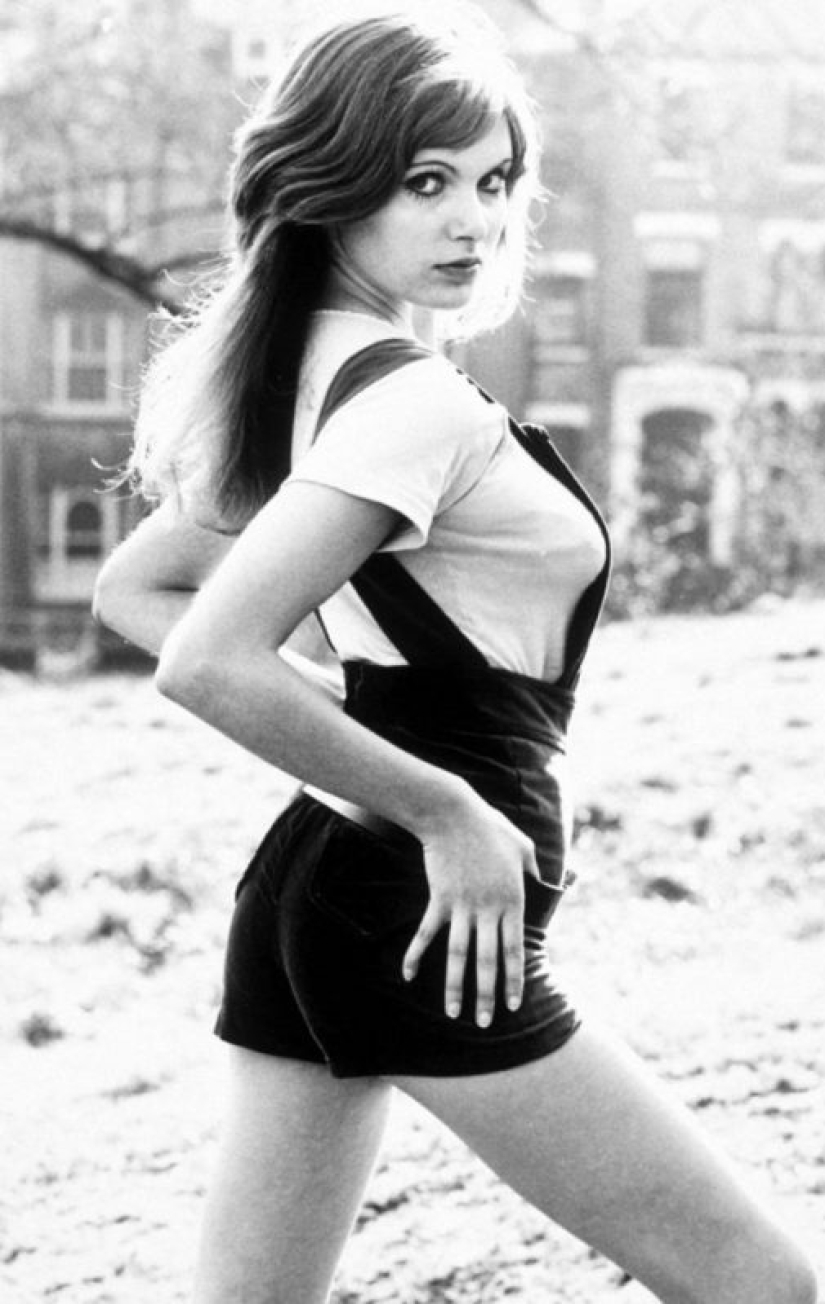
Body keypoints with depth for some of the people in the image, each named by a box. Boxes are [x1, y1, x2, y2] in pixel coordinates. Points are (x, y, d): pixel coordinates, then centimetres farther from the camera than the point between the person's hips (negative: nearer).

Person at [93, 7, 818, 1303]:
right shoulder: (412, 400, -18)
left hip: (317, 866, 10)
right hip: (433, 920, -10)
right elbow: (211, 663, -28)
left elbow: (131, 589, 21)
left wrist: (346, 732, 11)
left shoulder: (301, 372, 10)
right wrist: (447, 812, -18)